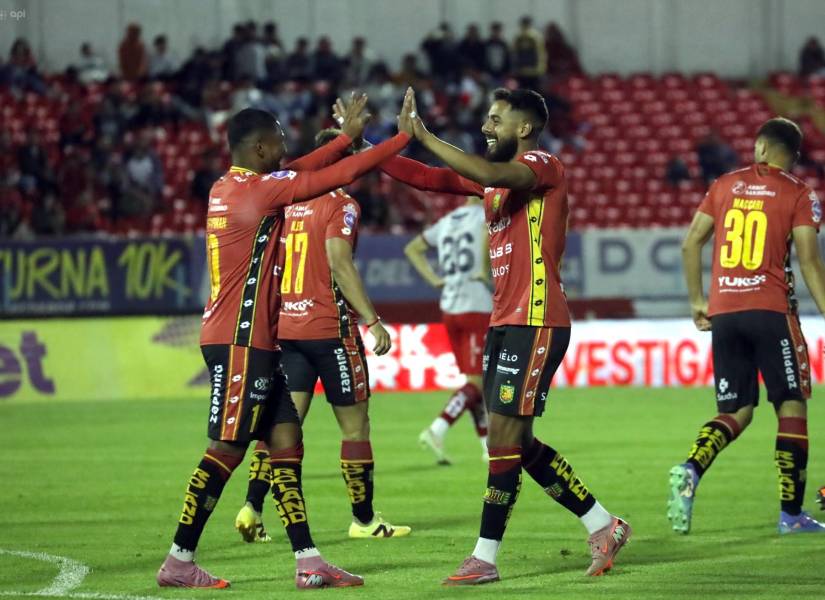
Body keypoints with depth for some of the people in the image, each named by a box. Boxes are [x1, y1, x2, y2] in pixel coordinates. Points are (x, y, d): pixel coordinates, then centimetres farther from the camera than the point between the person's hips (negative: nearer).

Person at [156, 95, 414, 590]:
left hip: (252, 340, 10)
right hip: (240, 340, -10)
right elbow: (339, 176, -11)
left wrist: (347, 135, 27)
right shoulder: (260, 189, -13)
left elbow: (300, 172, 27)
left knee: (286, 441, 6)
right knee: (228, 448, -7)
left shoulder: (228, 189, 12)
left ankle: (308, 562, 4)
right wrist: (403, 137, -3)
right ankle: (179, 562, -5)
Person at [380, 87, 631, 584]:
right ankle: (603, 525, 19)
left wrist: (423, 136, -25)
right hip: (505, 321, 10)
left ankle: (485, 558, -7)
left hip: (536, 323, -10)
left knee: (505, 437, -9)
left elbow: (489, 176, -29)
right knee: (517, 443, 11)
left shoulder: (544, 168, -10)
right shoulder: (496, 176, 17)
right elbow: (430, 179, 15)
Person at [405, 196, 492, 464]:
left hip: (449, 310, 7)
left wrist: (434, 279, 14)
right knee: (476, 382, -5)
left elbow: (412, 248, 21)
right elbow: (488, 231, -31)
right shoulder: (487, 214, -6)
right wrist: (485, 270, -19)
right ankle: (436, 430, -20)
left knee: (474, 379, 14)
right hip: (477, 308, -7)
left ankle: (488, 445, 16)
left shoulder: (447, 221, 15)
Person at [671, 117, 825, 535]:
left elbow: (691, 244, 11)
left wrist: (697, 301, 18)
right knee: (791, 406, 6)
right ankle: (791, 513, 2)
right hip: (771, 311, -4)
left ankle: (690, 469, -18)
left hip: (723, 313, 4)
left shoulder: (725, 186, 12)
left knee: (735, 412, 10)